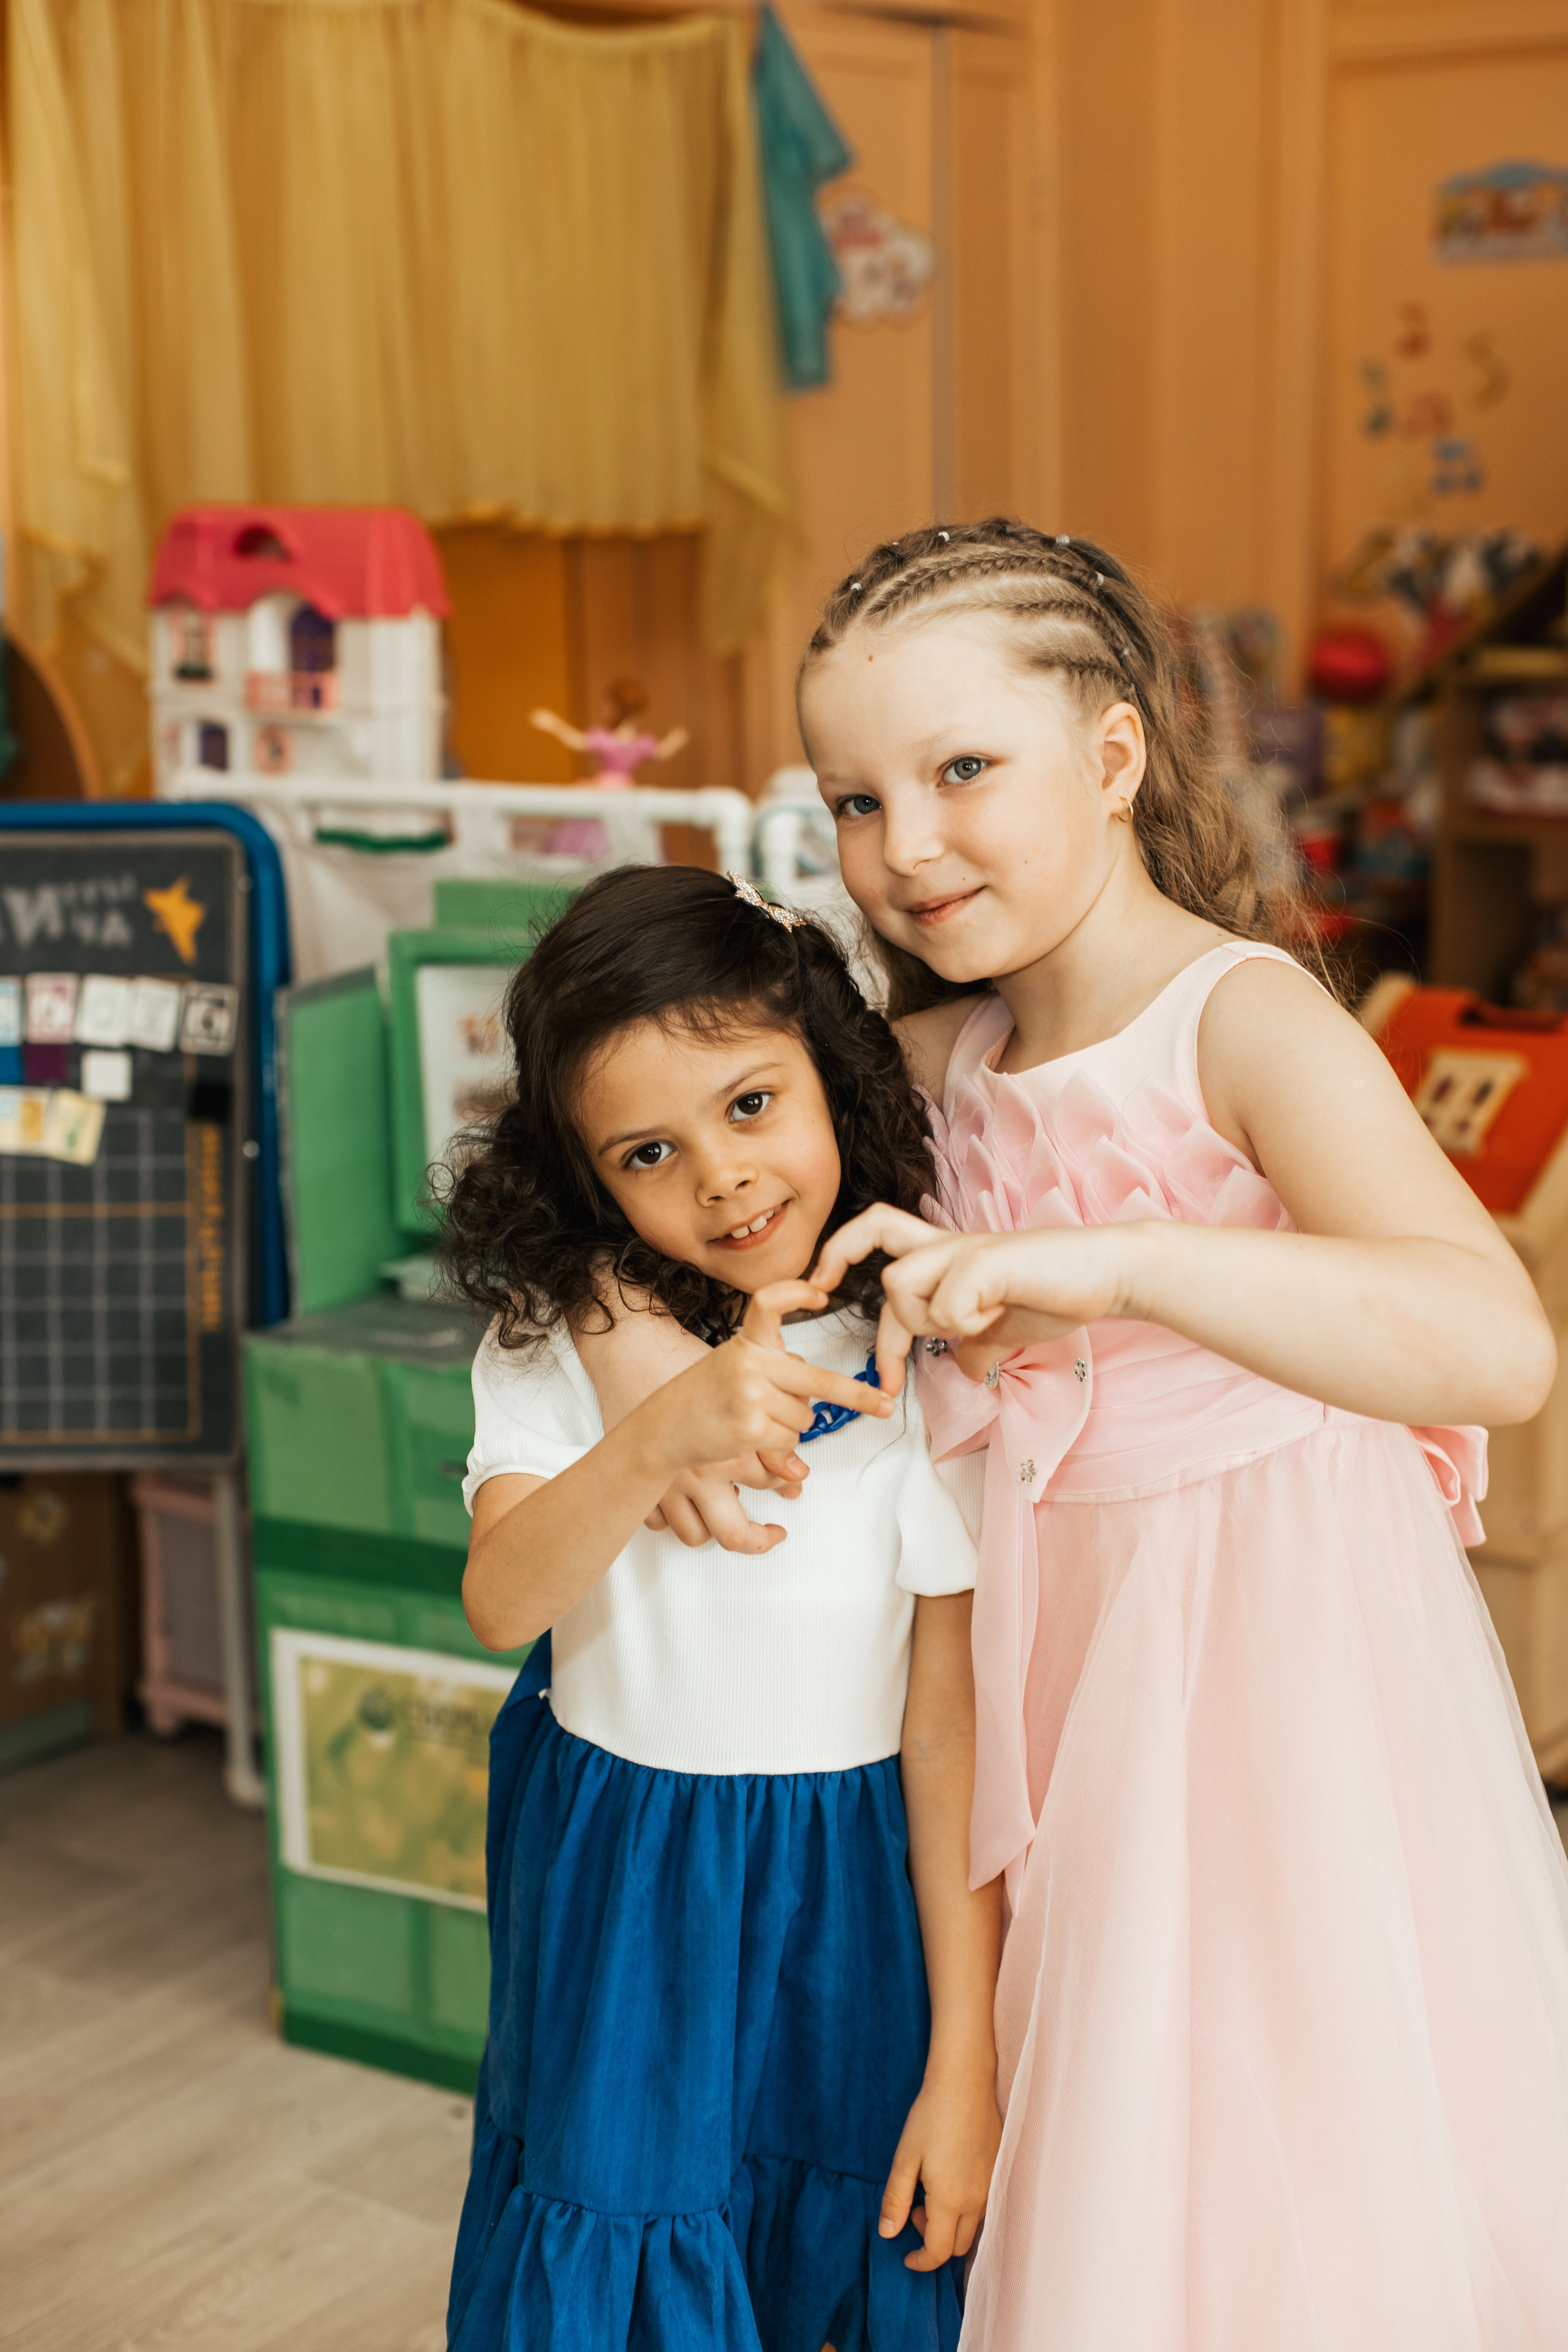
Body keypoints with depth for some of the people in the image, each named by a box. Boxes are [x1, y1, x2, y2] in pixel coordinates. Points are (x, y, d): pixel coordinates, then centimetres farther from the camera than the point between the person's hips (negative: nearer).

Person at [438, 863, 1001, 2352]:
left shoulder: (921, 1374, -12)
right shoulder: (554, 1344, -5)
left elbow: (953, 1731, -11)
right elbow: (500, 1602, -21)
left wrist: (964, 2063, -9)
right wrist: (662, 1435, -39)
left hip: (850, 1899, -1)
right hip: (615, 1901, 2)